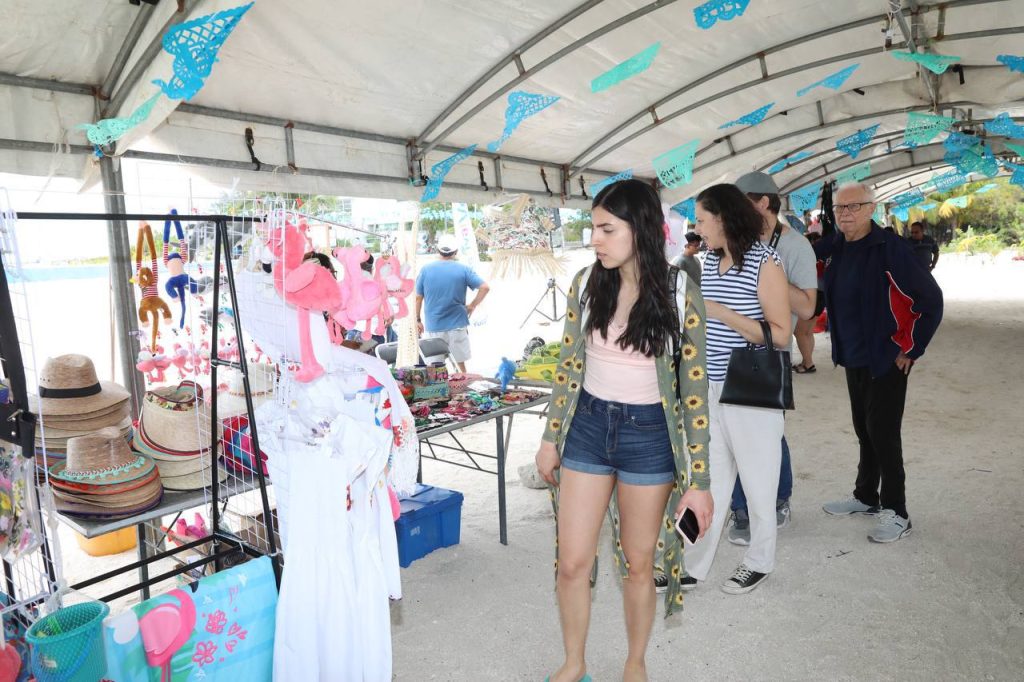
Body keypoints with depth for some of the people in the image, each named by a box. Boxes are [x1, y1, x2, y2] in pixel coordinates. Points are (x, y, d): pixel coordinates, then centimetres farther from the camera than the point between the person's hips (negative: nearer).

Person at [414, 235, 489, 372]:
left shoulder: (425, 270, -1)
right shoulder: (464, 270, -4)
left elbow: (418, 297, 1)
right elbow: (485, 287, -10)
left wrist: (418, 320, 11)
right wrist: (472, 306, 2)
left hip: (433, 326, 1)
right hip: (457, 325, 0)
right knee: (460, 362, 14)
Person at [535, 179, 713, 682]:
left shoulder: (679, 294, -11)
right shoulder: (586, 283, -3)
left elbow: (694, 391, -8)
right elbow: (568, 367, 6)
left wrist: (698, 480, -8)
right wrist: (551, 438, 8)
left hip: (649, 436, -2)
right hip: (587, 427, 3)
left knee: (637, 564, 14)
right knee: (571, 563, 8)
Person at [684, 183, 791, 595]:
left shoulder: (764, 263, -12)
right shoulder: (709, 262, 9)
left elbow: (781, 333, -17)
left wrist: (722, 313, -22)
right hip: (711, 388, 6)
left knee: (756, 480, 10)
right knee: (708, 481, 12)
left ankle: (759, 561, 29)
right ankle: (693, 566, 21)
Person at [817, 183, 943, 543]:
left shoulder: (890, 248, -17)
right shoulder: (835, 247, 2)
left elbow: (931, 300, -17)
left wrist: (912, 350, -13)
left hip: (887, 359, -6)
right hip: (853, 357, 6)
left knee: (883, 432, -2)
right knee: (864, 429, 16)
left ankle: (896, 512, 12)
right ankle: (866, 496, 31)